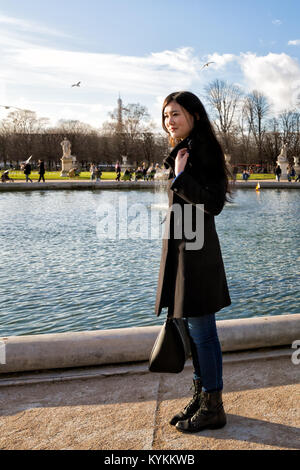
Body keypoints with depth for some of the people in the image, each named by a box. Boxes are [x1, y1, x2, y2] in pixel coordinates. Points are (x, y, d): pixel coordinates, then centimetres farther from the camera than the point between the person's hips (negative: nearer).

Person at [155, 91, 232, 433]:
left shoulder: (201, 149, -11)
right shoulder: (183, 151, 17)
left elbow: (214, 202, -19)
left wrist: (180, 177, -19)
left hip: (195, 249, -10)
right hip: (181, 248, 10)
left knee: (201, 330, -2)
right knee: (194, 329, 15)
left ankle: (213, 408, 12)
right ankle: (201, 398, 28)